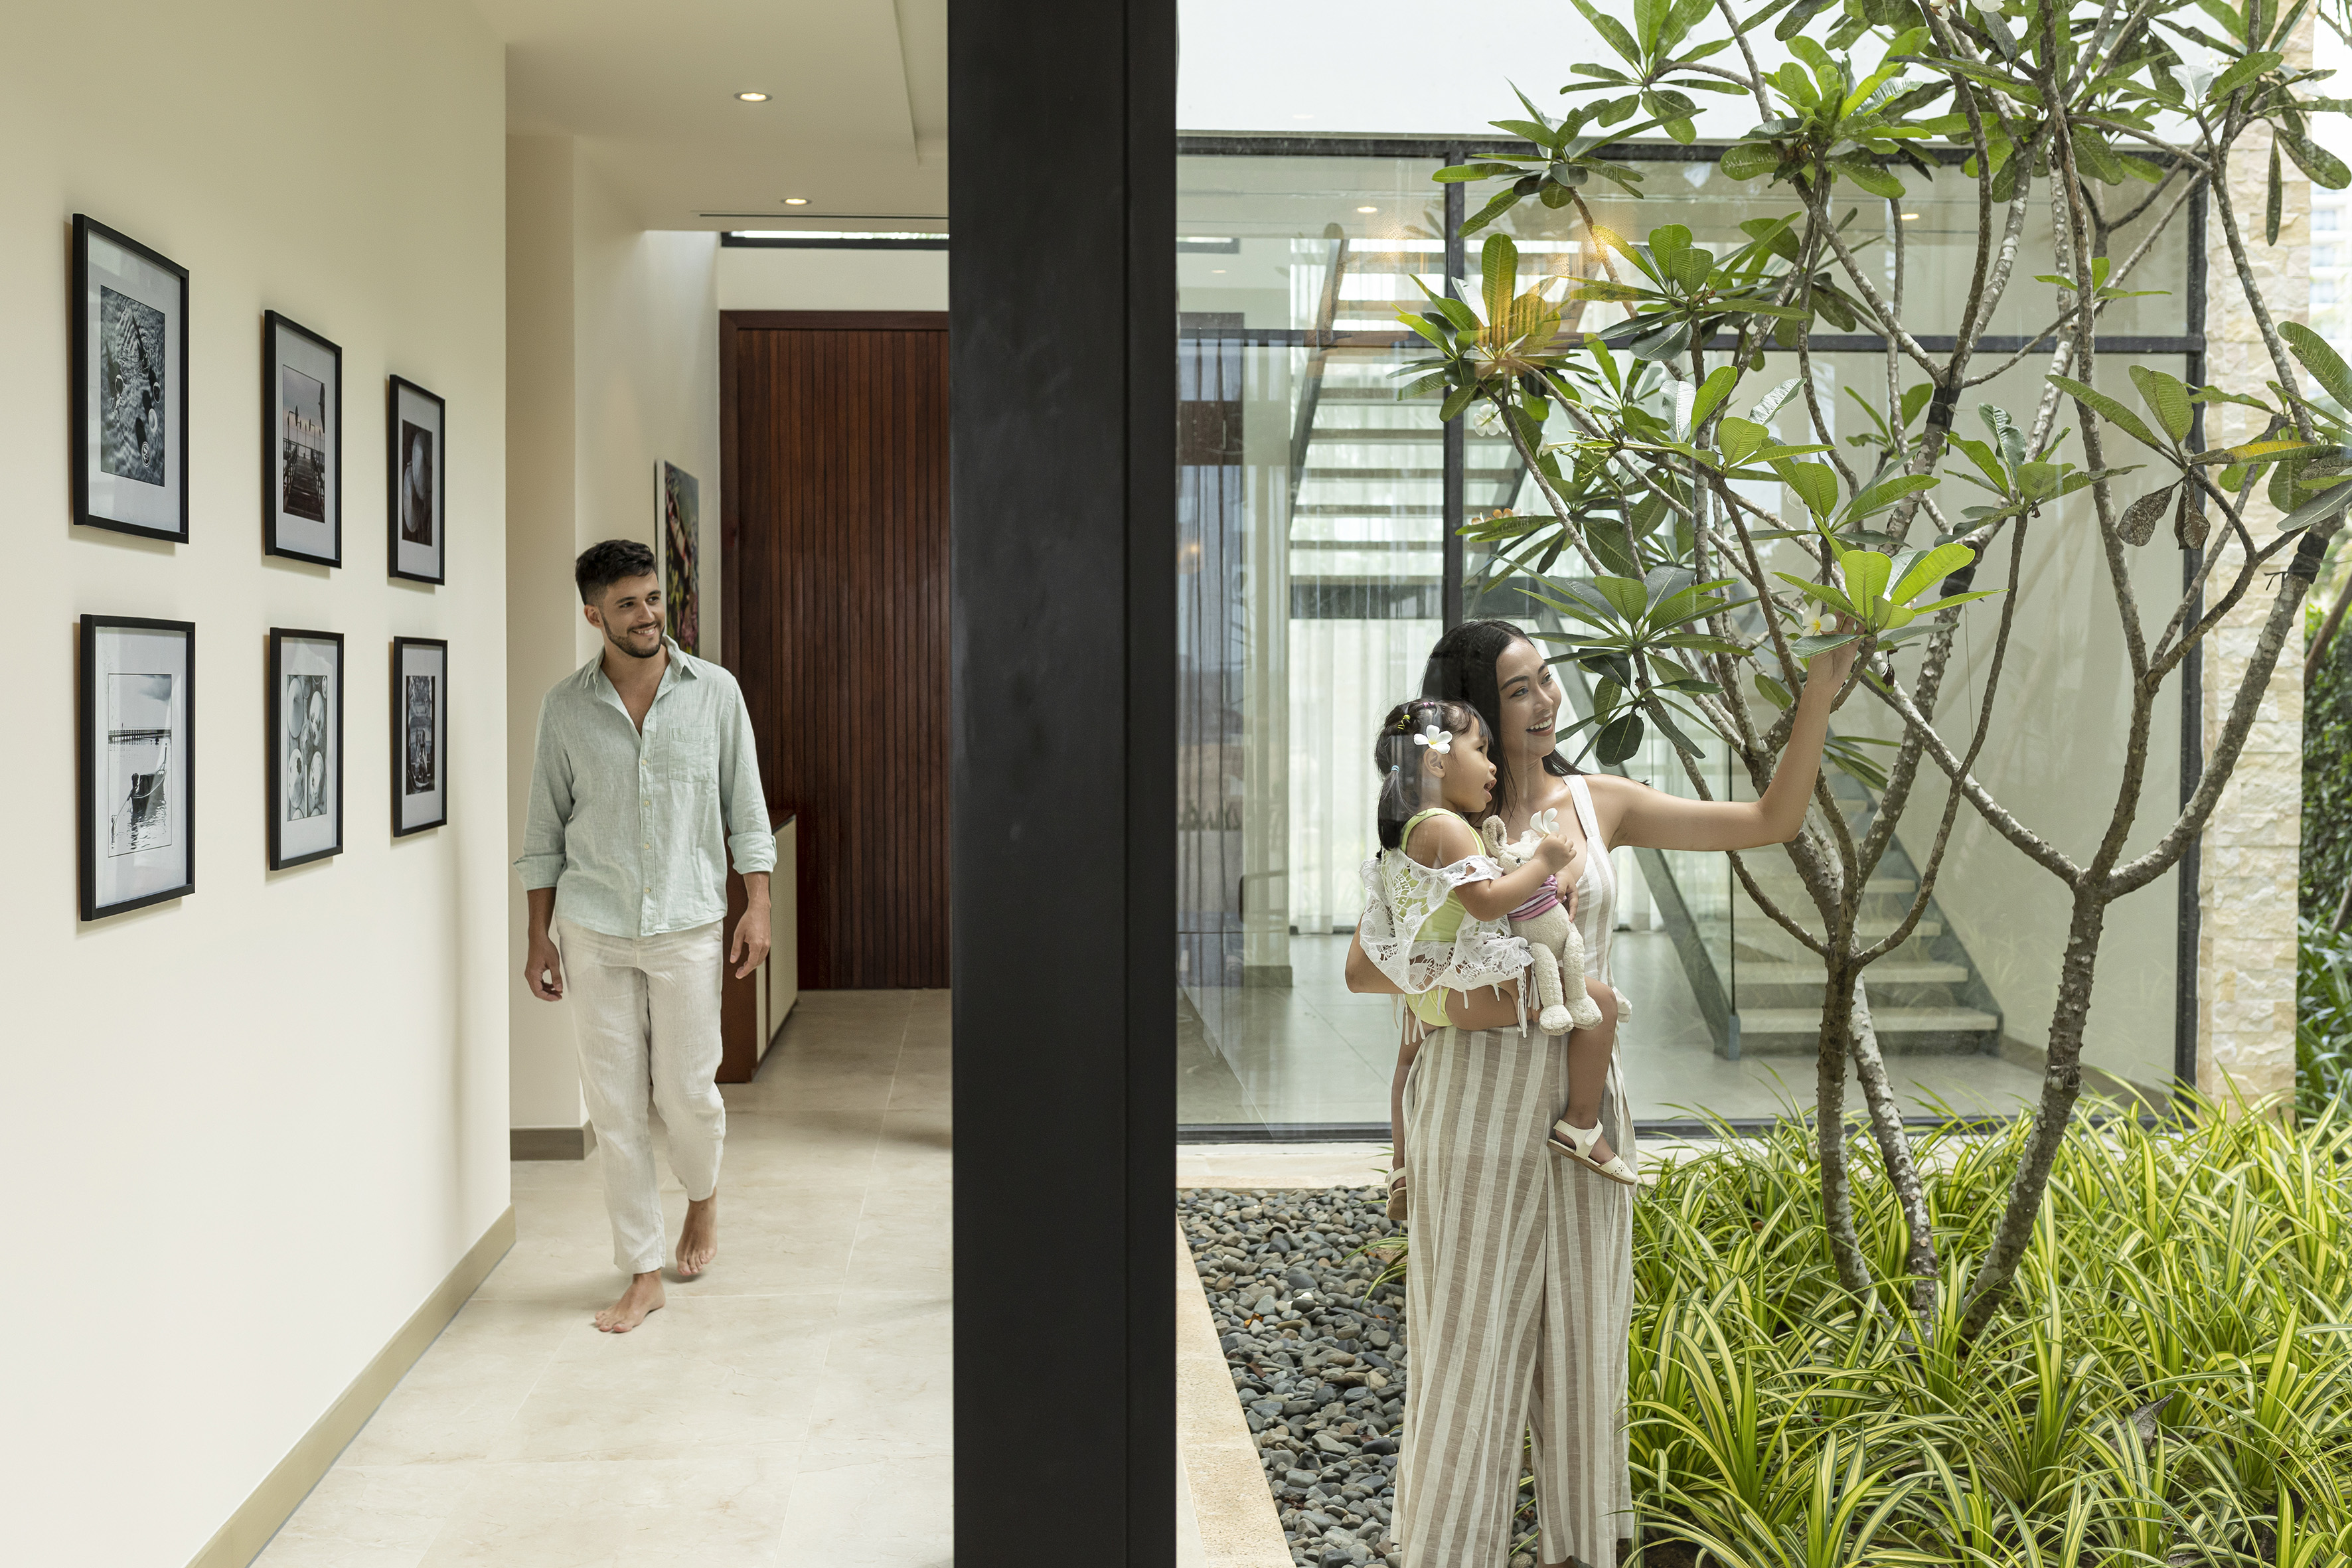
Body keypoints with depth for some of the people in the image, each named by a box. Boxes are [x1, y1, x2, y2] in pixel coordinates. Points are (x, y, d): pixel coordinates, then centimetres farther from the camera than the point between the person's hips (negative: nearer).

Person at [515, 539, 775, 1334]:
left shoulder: (714, 692, 0)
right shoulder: (566, 707, 1)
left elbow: (746, 807, 4)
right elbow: (545, 829, 7)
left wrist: (757, 905, -3)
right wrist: (538, 937, 5)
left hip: (687, 925, -1)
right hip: (592, 931, 1)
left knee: (687, 1090, 1)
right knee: (614, 1104, 3)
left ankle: (703, 1196, 35)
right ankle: (642, 1272, 15)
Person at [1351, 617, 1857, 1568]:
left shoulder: (1599, 804, 5)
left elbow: (1772, 821, 5)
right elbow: (1362, 968, -4)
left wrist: (1819, 696, -4)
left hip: (1580, 1098, 4)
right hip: (1476, 1096, -3)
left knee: (1580, 1321, 12)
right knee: (1473, 1330, 3)